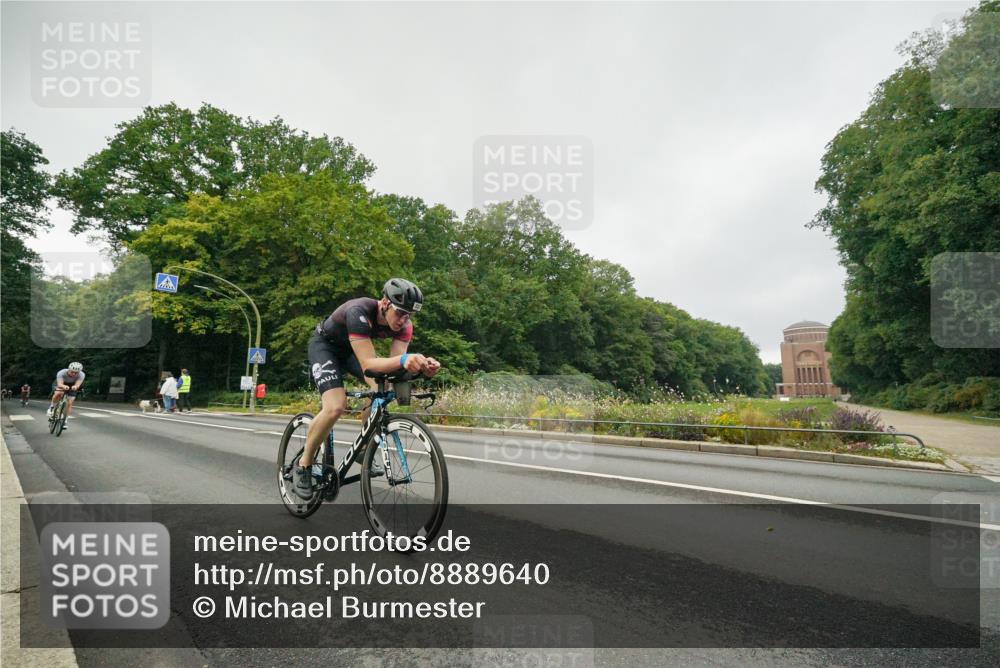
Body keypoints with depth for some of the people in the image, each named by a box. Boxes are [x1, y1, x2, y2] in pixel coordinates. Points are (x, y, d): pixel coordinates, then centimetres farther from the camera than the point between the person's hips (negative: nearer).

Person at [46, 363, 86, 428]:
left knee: (69, 403, -10)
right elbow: (59, 384, -46)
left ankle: (66, 420, 7)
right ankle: (51, 407, -6)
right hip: (62, 385, -1)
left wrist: (75, 386, -68)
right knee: (58, 394, -33)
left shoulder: (81, 375, -33)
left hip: (72, 387, 1)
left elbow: (77, 384, -44)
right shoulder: (61, 373, -35)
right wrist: (64, 386, -69)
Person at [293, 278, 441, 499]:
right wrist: (403, 359, -63)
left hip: (352, 349, 6)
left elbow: (394, 362, -28)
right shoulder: (359, 313, -39)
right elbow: (368, 364, -46)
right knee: (336, 407, -25)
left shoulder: (403, 324, -21)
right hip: (325, 345, -6)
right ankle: (303, 465, -3)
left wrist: (422, 365, -48)